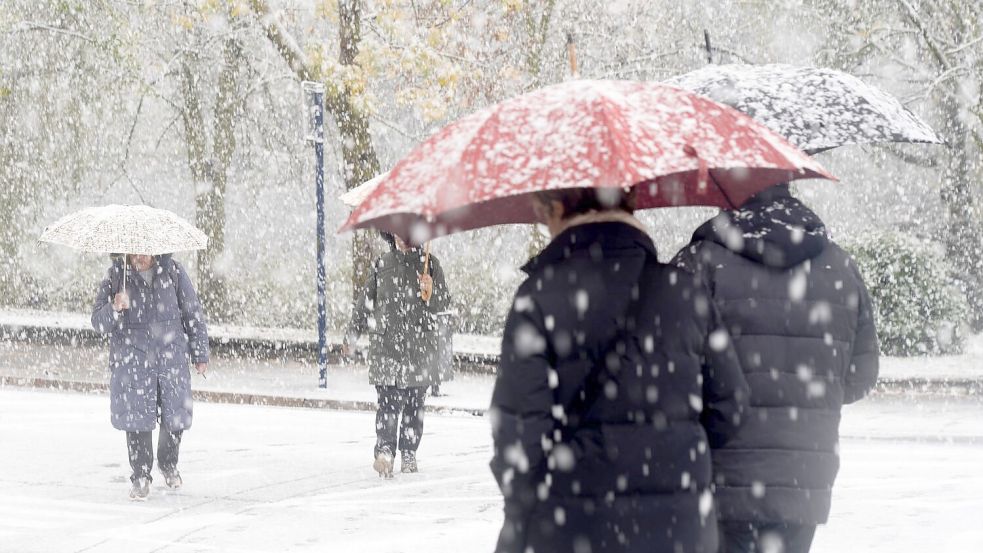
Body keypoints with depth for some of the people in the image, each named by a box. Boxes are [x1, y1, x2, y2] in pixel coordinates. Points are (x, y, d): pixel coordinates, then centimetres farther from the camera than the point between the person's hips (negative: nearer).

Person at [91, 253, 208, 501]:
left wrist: (200, 354, 10)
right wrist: (115, 308, -26)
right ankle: (141, 476, 13)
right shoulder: (116, 277, -4)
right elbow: (98, 322, -4)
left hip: (172, 360, 1)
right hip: (132, 363, -1)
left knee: (175, 419, 7)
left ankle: (169, 466, 35)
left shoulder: (173, 272, -1)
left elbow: (193, 314, 8)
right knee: (137, 420, -4)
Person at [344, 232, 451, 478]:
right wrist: (352, 334, 23)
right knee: (389, 400, -14)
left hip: (420, 345, 1)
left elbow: (443, 303, 4)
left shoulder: (429, 263, 8)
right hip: (385, 343, -1)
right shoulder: (381, 264, 12)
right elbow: (365, 302, 20)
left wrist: (430, 292, -17)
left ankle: (408, 454, 15)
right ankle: (384, 451, -24)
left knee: (415, 403, 4)